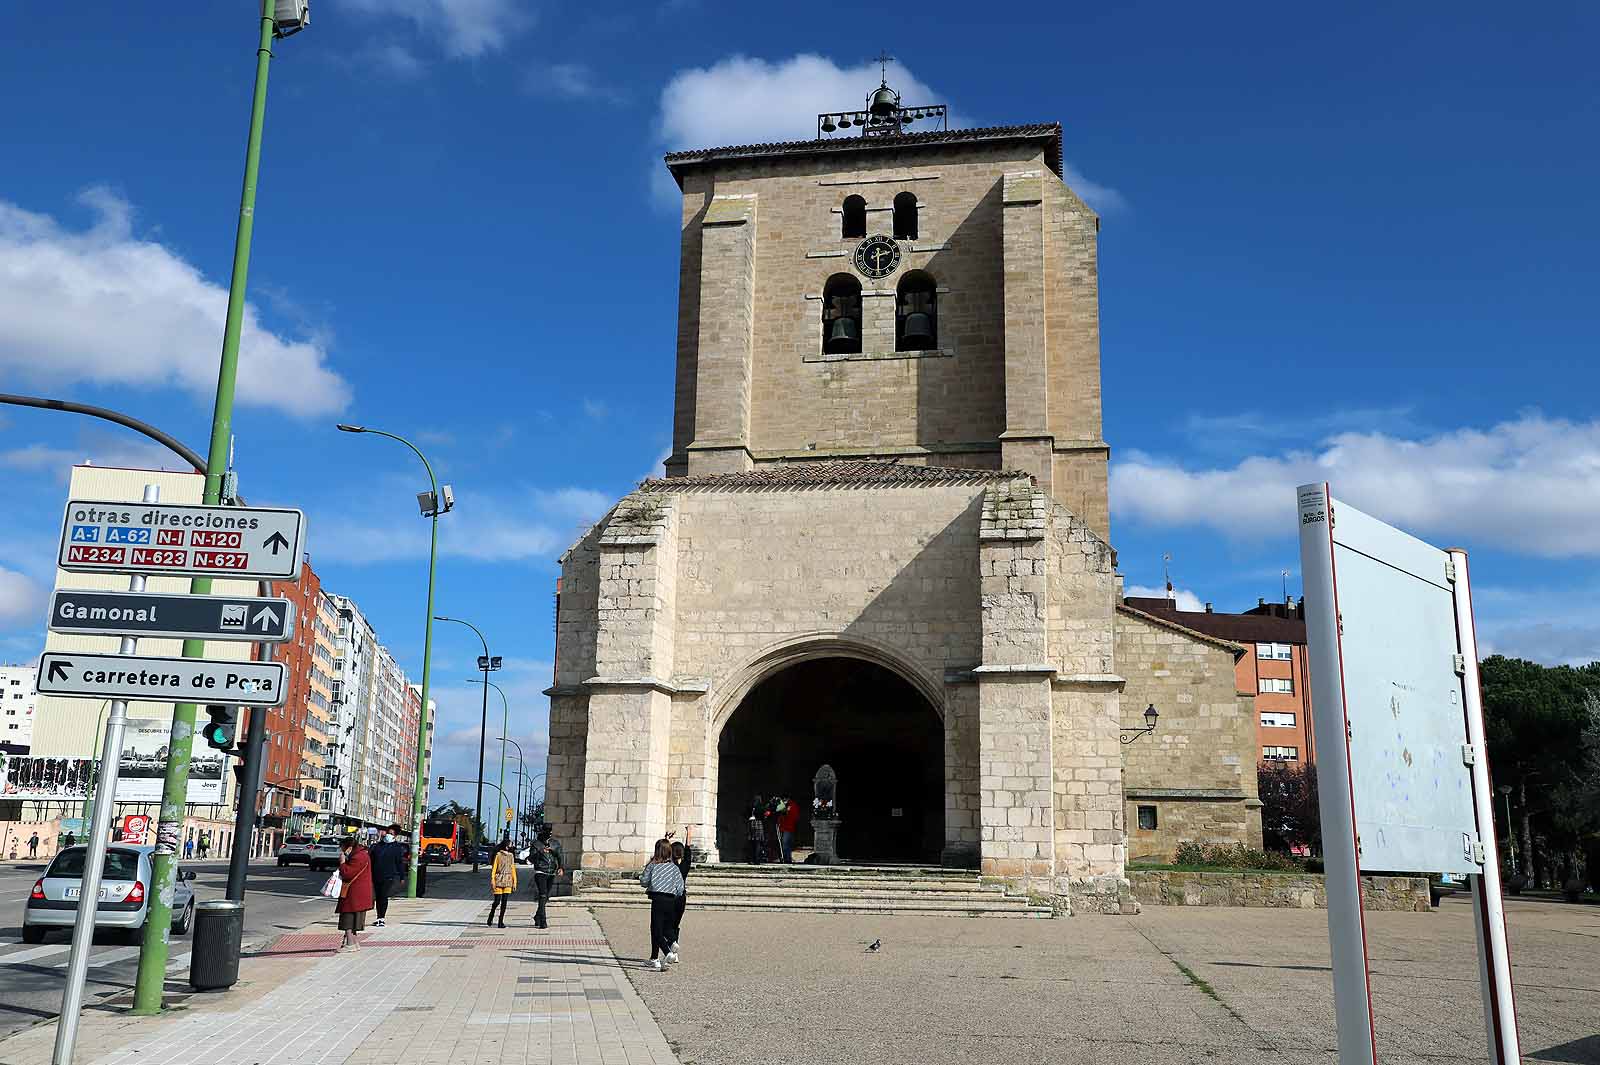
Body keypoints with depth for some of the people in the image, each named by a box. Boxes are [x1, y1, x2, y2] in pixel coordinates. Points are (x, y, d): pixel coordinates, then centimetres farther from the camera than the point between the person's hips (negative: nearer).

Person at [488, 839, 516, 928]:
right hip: (499, 880, -4)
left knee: (504, 901, 0)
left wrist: (514, 882, 10)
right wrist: (492, 881, -10)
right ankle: (491, 916, 22)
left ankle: (501, 921, 5)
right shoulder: (498, 855, -3)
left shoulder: (511, 856, 12)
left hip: (508, 881, 4)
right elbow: (493, 868, -4)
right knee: (497, 901, -5)